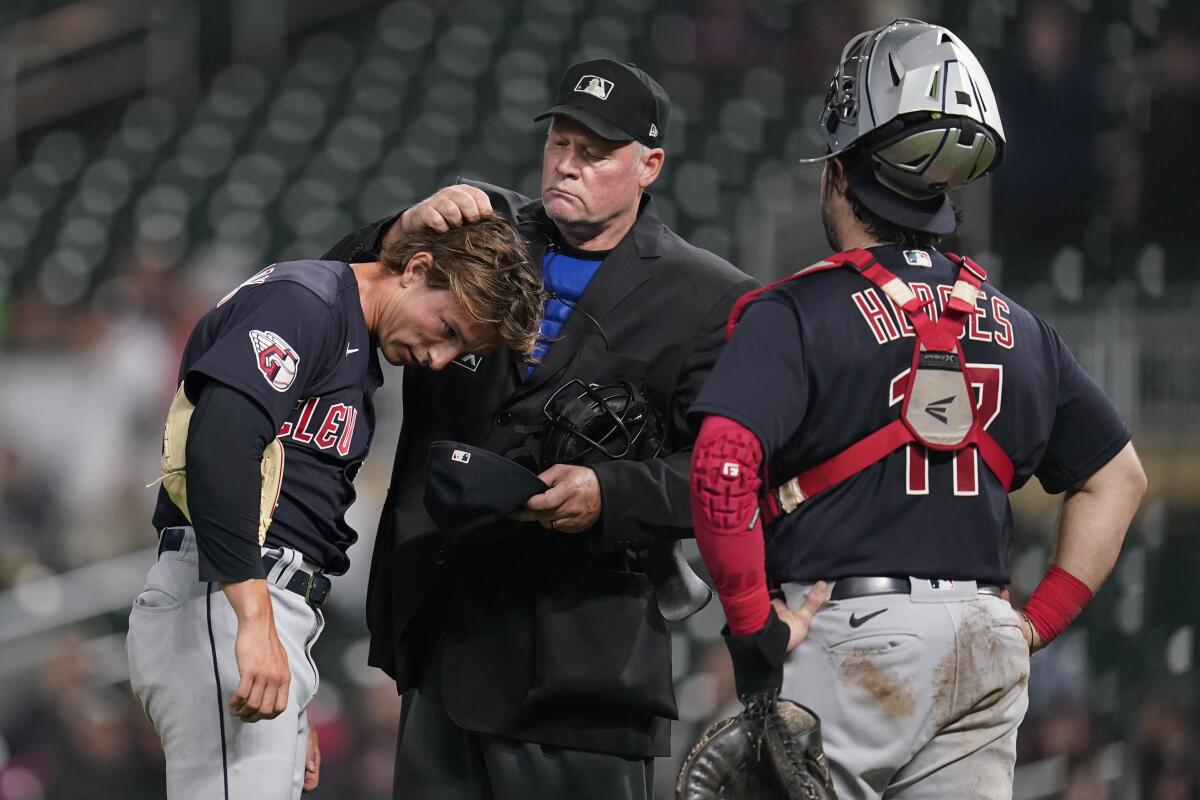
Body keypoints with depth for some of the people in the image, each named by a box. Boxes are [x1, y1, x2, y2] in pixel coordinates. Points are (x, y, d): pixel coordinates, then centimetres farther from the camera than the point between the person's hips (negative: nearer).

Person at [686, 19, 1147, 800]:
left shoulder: (797, 313, -6)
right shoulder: (1018, 329, 13)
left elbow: (722, 469, -21)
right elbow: (1118, 477, 21)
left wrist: (752, 624, -11)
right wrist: (1037, 623, 18)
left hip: (841, 642, -5)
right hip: (981, 655, 5)